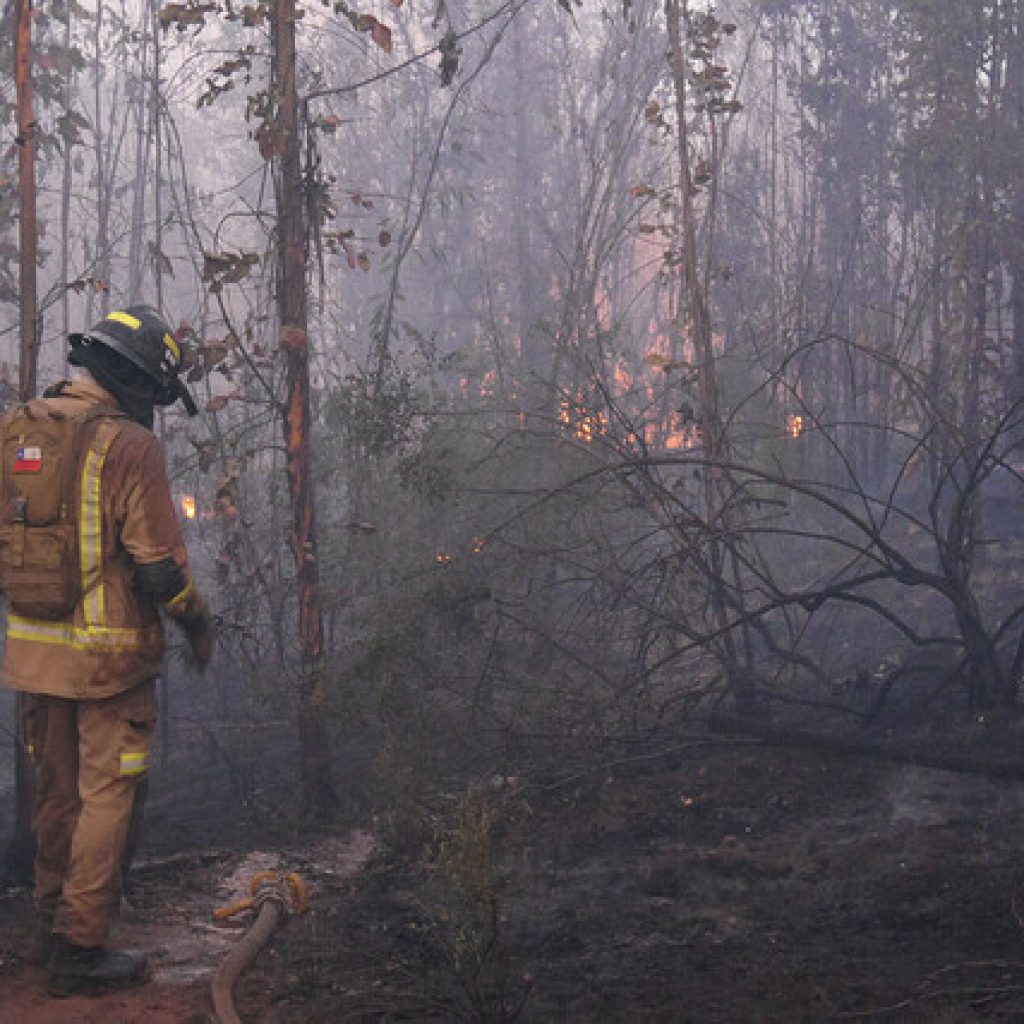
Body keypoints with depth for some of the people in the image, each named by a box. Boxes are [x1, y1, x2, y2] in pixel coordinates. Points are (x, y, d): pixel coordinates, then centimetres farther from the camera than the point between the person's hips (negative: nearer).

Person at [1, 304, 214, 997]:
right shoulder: (129, 444, -16)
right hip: (109, 654, -6)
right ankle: (81, 948, 6)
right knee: (105, 798, 3)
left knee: (56, 792, 19)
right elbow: (159, 561, -15)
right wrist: (197, 621, 0)